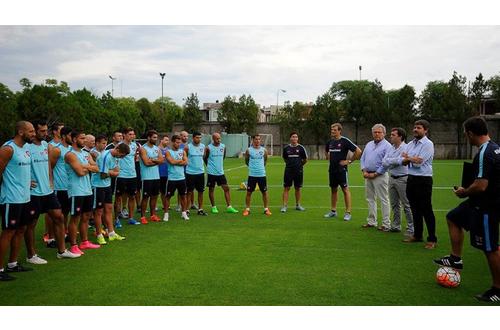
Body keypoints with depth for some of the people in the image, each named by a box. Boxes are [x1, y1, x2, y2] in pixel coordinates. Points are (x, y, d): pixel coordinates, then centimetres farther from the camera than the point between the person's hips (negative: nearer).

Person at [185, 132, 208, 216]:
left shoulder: (203, 146, 5)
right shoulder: (187, 147, -8)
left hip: (200, 172, 4)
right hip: (190, 173, -4)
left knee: (201, 191, 8)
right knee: (189, 192, 1)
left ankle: (200, 209, 18)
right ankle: (187, 210, 8)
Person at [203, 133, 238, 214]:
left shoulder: (223, 146, 3)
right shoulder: (208, 148, -10)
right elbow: (205, 158, 3)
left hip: (220, 172, 4)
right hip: (211, 172, -4)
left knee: (226, 188, 0)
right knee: (211, 189, 6)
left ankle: (229, 207, 5)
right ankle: (213, 207, 19)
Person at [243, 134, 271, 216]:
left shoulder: (264, 150, 1)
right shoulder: (248, 150, -3)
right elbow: (246, 161, 12)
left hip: (262, 175, 1)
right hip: (252, 175, -1)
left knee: (264, 192, 6)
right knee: (249, 192, 3)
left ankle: (266, 209, 16)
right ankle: (247, 209, 14)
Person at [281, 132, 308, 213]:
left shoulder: (301, 148, -1)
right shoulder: (286, 148, 2)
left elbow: (305, 160, 8)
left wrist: (299, 165, 12)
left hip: (298, 171, 0)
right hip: (288, 171, 0)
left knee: (297, 188, 10)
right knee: (286, 188, -3)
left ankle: (298, 205, 22)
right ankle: (284, 206, -1)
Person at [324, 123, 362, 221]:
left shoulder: (345, 141, -10)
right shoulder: (330, 142, 10)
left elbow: (358, 151, -12)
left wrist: (349, 161, -11)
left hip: (341, 169, -7)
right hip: (332, 169, 7)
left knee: (345, 190, -3)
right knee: (333, 190, 13)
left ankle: (348, 213, 0)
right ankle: (333, 211, 22)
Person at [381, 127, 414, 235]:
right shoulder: (391, 149, 10)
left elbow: (400, 161, -22)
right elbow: (384, 163, 2)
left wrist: (389, 161, -7)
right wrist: (394, 161, -13)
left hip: (402, 179, -7)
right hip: (392, 178, 8)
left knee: (407, 205, -3)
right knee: (394, 204, 15)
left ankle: (411, 228, 4)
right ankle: (395, 226, 26)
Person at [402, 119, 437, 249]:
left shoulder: (428, 144, -9)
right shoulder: (410, 144, 13)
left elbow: (419, 161, -17)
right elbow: (404, 162, 7)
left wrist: (408, 158, 1)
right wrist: (413, 159, -13)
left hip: (423, 180, -7)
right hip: (411, 179, 7)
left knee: (426, 210, -3)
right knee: (415, 209, 14)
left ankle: (432, 239, 4)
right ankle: (417, 235, 26)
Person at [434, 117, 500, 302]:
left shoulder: (484, 154, -25)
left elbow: (480, 186, -31)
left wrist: (463, 192, -12)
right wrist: (468, 191, 17)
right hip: (479, 203, 10)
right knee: (453, 218, 22)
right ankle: (456, 259, 29)